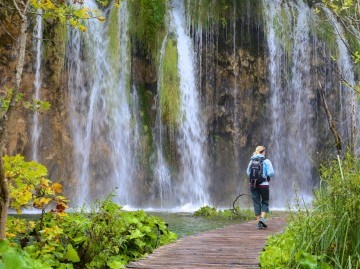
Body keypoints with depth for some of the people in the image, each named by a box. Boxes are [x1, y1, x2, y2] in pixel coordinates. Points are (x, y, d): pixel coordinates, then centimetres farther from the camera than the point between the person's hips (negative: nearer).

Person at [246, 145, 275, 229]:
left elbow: (248, 172, 11)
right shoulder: (266, 161, -7)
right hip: (263, 184, -3)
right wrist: (266, 175, 6)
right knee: (265, 202, 12)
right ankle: (262, 218, -7)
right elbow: (271, 173, -13)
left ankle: (259, 222, 9)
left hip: (253, 184, 3)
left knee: (256, 203, 8)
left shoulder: (252, 161, 4)